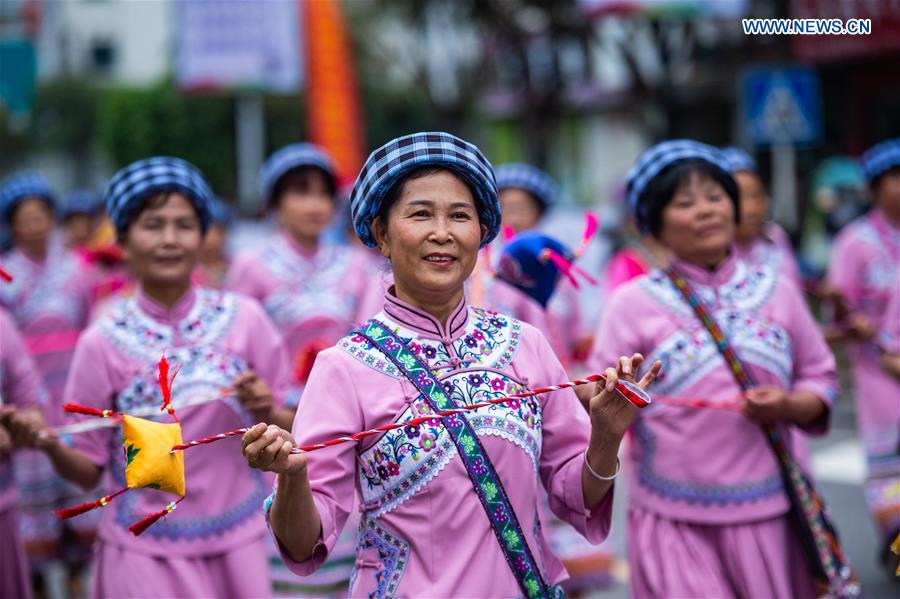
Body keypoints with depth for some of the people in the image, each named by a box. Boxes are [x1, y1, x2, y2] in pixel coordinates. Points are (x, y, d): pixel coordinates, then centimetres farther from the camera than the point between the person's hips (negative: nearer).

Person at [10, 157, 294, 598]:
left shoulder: (244, 319, -3)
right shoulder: (103, 342, -6)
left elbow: (288, 435, 4)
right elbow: (89, 468, 0)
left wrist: (267, 410, -16)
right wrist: (50, 446, -19)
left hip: (238, 543, 1)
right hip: (145, 552, -1)